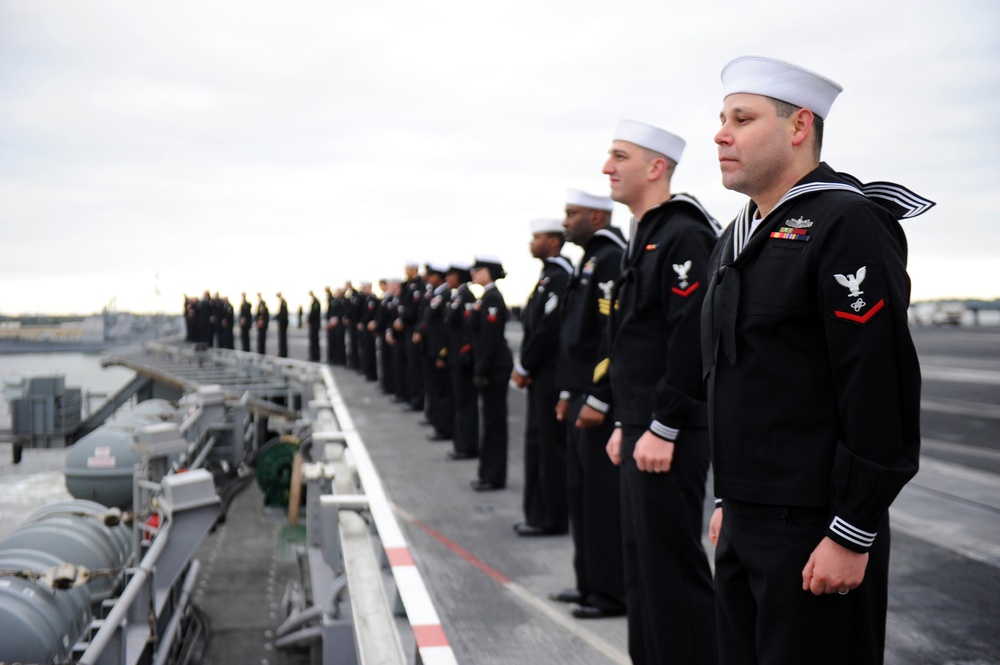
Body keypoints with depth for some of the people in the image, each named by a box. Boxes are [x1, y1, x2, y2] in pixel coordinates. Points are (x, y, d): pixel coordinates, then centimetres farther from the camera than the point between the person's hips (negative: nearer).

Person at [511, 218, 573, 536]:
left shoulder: (558, 277, -16)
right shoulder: (549, 275, 16)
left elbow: (547, 329, -21)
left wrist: (524, 368, -13)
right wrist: (524, 366, 9)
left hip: (550, 376, -10)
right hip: (543, 375, 10)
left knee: (549, 443, -4)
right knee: (538, 442, 14)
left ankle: (550, 518, 4)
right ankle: (540, 513, 21)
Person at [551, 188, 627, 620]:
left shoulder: (612, 260, -14)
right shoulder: (589, 262, 18)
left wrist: (597, 400, -22)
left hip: (600, 400, -10)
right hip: (582, 397, 10)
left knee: (603, 494, -4)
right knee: (581, 491, 15)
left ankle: (612, 591, 5)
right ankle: (591, 581, 25)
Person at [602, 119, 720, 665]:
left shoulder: (684, 236, -14)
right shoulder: (643, 238, 17)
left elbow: (691, 343, -21)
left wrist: (662, 430, -21)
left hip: (669, 436, -10)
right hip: (641, 428, 10)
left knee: (673, 563, -4)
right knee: (643, 557, 16)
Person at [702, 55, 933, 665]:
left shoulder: (847, 225, -13)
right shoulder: (738, 240, 14)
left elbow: (882, 395, -19)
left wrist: (852, 536, -20)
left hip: (815, 528, -8)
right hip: (744, 524, 8)